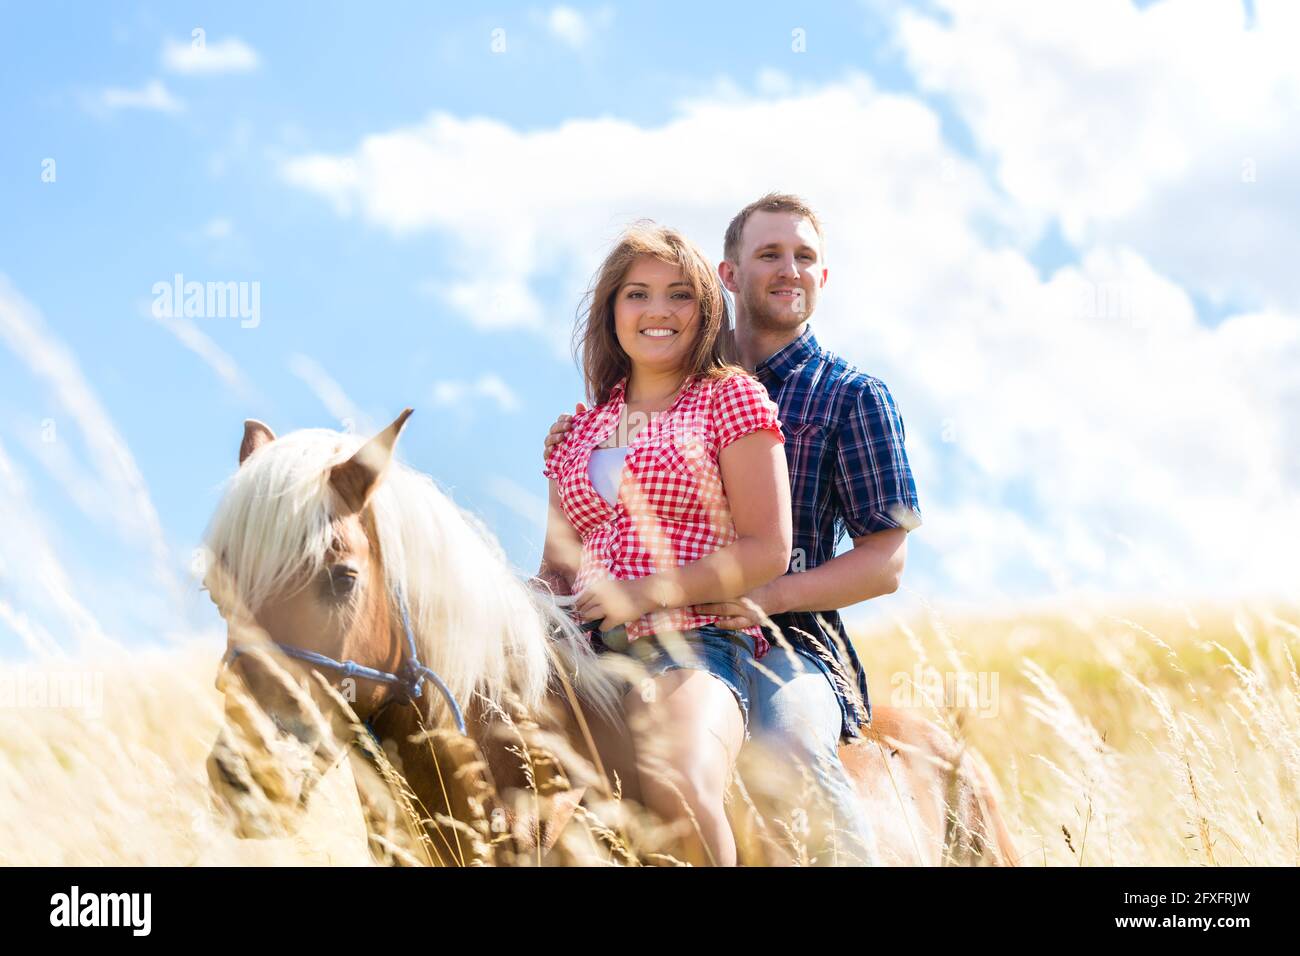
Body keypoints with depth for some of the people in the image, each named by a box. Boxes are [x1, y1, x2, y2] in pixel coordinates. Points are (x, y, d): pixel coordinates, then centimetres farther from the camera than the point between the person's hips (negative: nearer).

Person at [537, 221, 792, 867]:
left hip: (693, 645, -5)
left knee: (677, 789, -37)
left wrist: (647, 593, -13)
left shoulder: (731, 398, 8)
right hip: (588, 652, 5)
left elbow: (766, 550, -2)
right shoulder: (583, 428, 23)